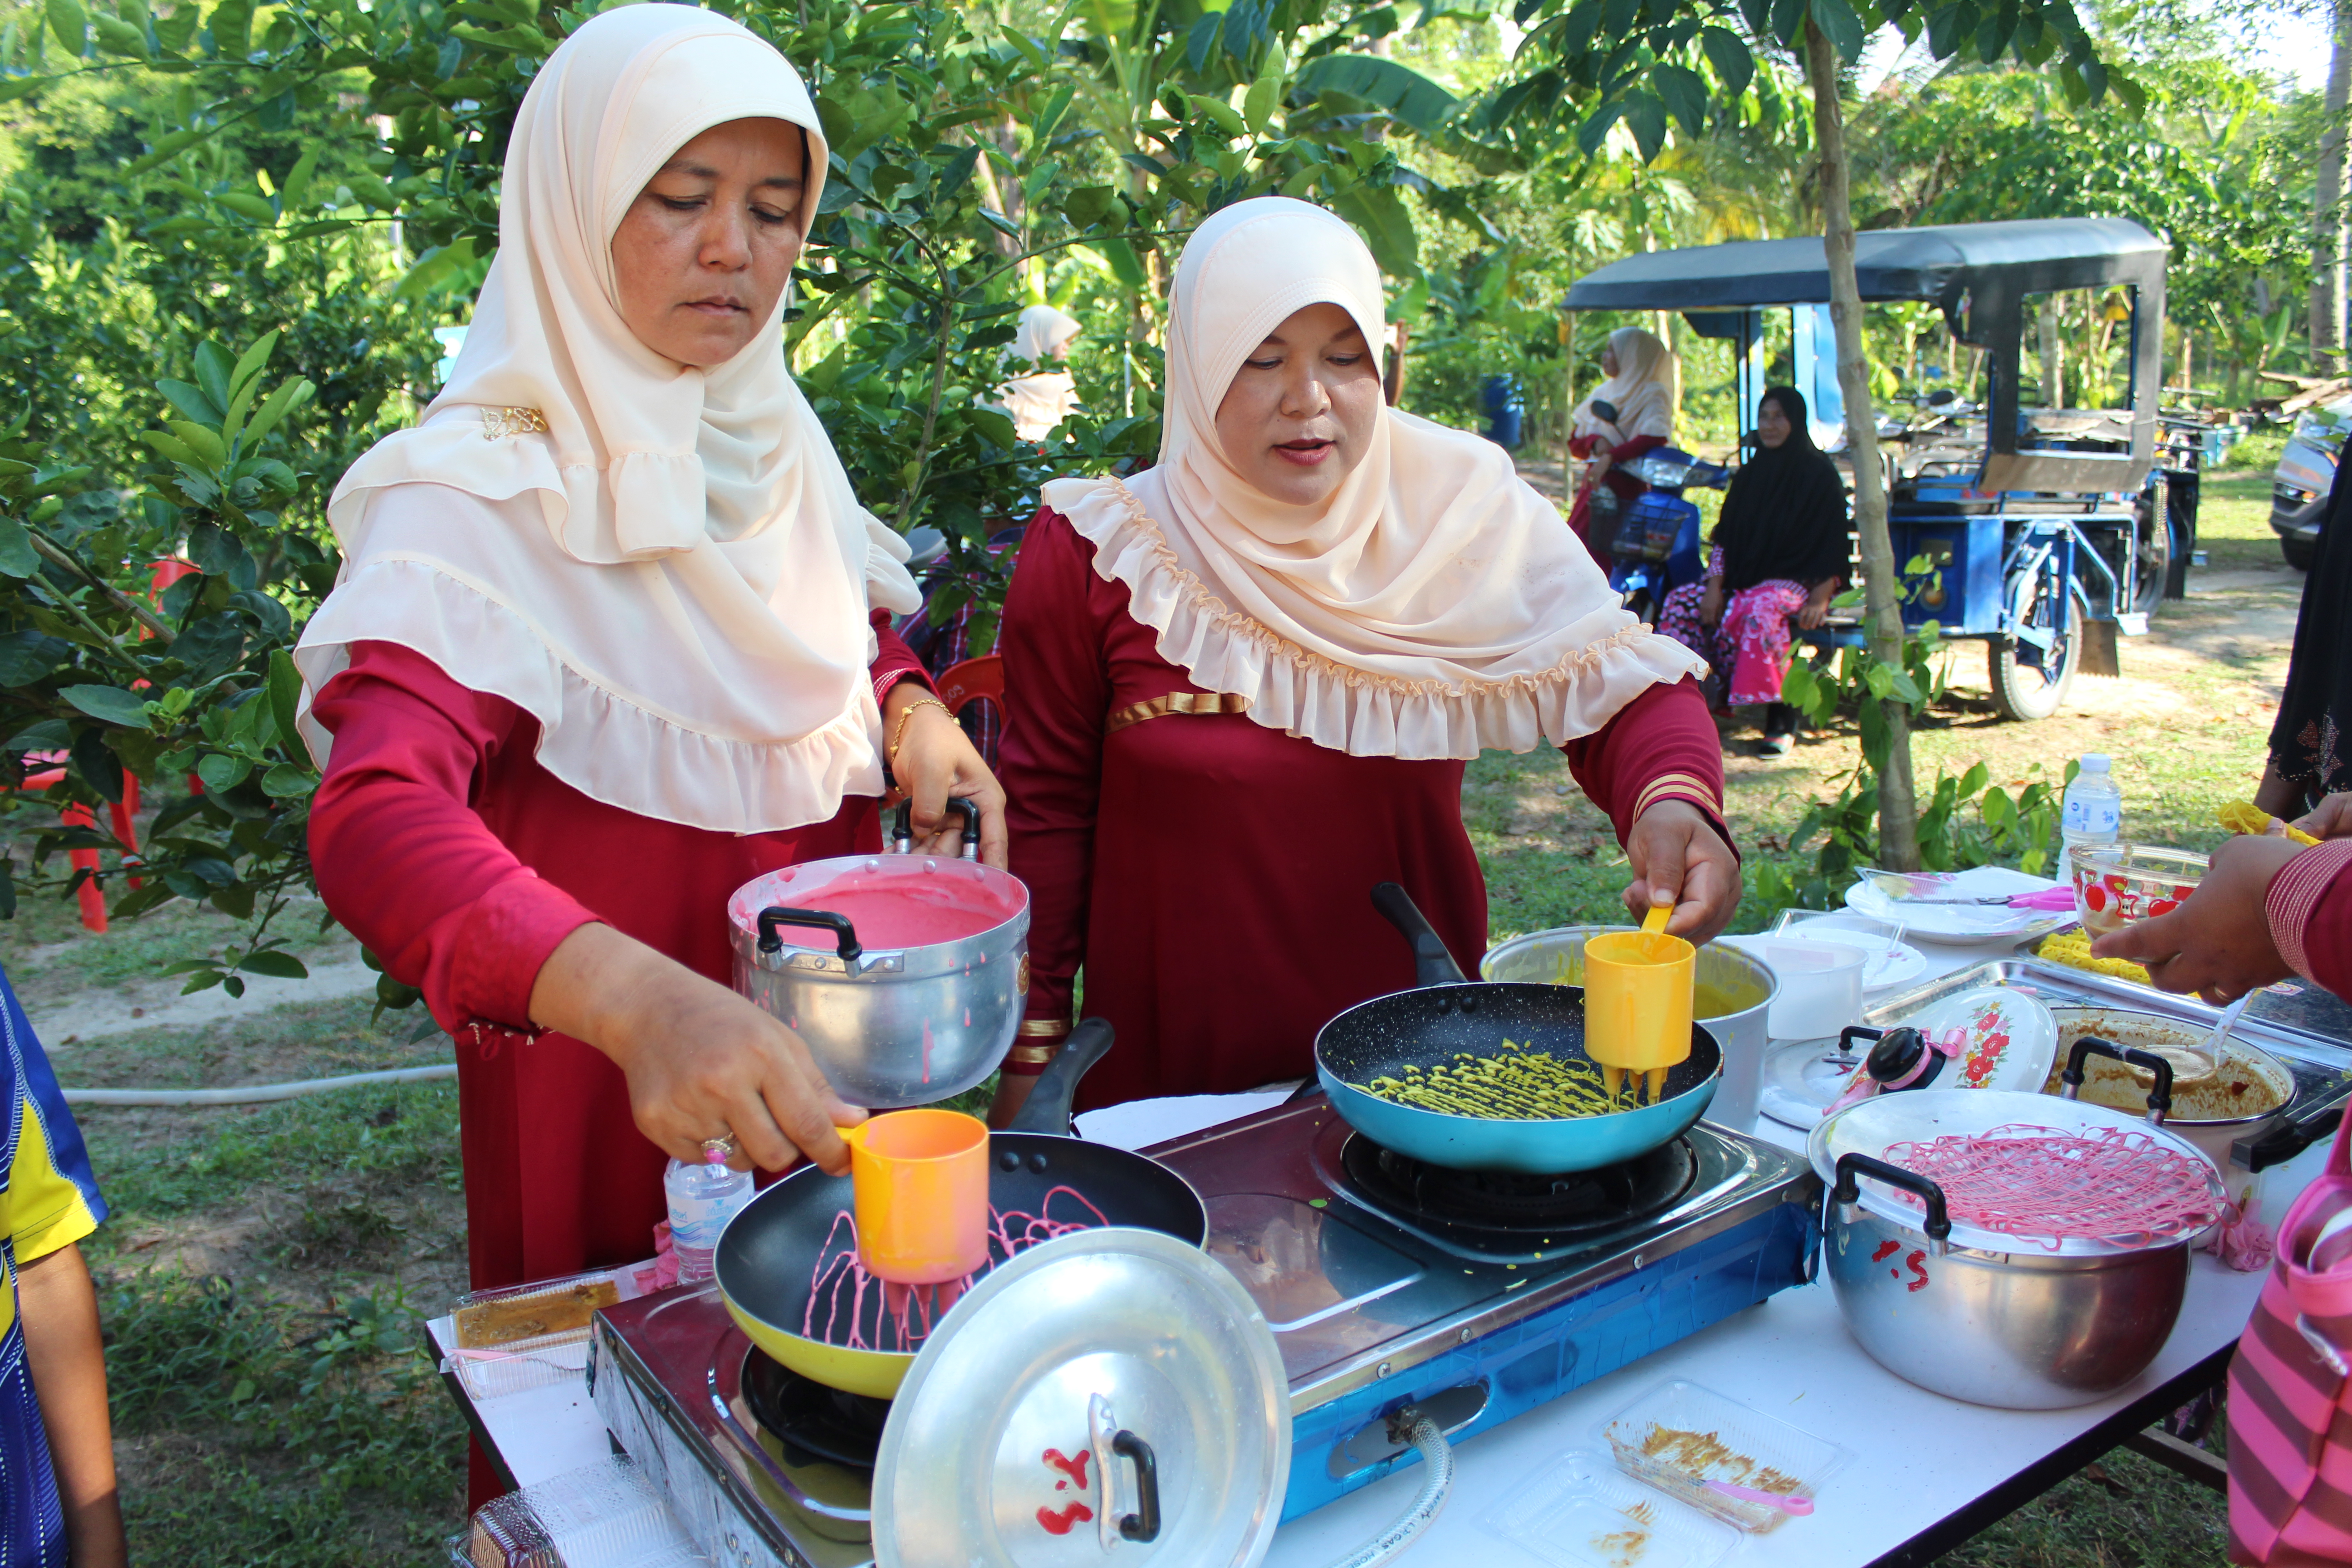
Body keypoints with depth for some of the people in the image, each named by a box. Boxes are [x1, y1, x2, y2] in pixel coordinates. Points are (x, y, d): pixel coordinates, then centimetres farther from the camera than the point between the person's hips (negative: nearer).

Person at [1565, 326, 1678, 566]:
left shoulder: (1652, 394, -3)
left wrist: (1611, 456, -28)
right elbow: (1575, 443, 16)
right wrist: (1595, 442, -7)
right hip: (1594, 485, 7)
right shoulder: (1605, 391, 19)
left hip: (1625, 491, -7)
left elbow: (1656, 438, -22)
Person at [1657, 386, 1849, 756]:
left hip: (1797, 579, -6)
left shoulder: (1819, 473, -3)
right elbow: (1725, 535, 8)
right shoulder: (1750, 474, 13)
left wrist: (1820, 599, -20)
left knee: (1760, 610, -38)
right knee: (1680, 602, -14)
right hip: (1746, 575, 6)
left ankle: (1782, 721, -32)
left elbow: (1833, 544, -8)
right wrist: (1715, 586, -6)